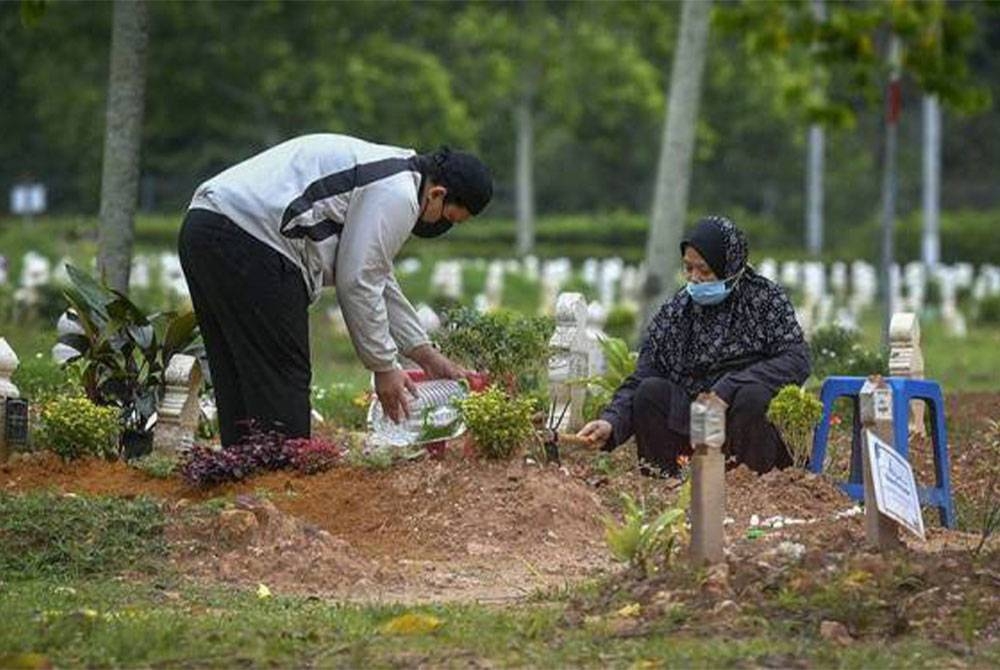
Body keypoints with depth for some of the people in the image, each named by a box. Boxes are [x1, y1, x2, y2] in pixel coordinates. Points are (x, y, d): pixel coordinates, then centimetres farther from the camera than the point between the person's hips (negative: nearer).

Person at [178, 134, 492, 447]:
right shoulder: (397, 196, -8)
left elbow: (377, 278, 31)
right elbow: (356, 283, -9)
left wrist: (427, 355, 32)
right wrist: (384, 367, 1)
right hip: (248, 243, -11)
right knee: (282, 383, -6)